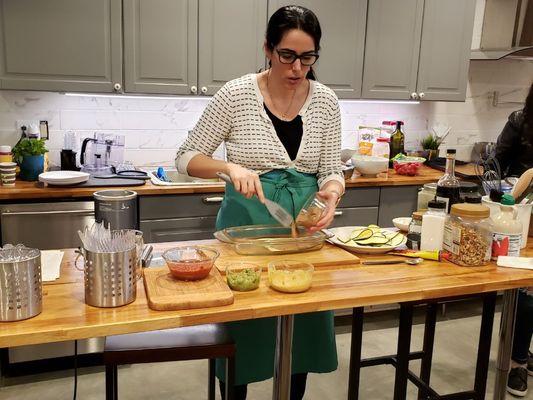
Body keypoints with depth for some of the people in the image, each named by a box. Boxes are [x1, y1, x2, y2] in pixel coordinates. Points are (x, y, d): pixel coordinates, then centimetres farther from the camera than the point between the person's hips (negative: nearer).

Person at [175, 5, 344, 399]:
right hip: (246, 224, -3)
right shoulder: (236, 94, -11)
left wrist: (332, 193, -22)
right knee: (240, 332, 9)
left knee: (301, 330, 14)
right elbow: (186, 158, -7)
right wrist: (230, 167, -25)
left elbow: (331, 171, 1)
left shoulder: (326, 101, -2)